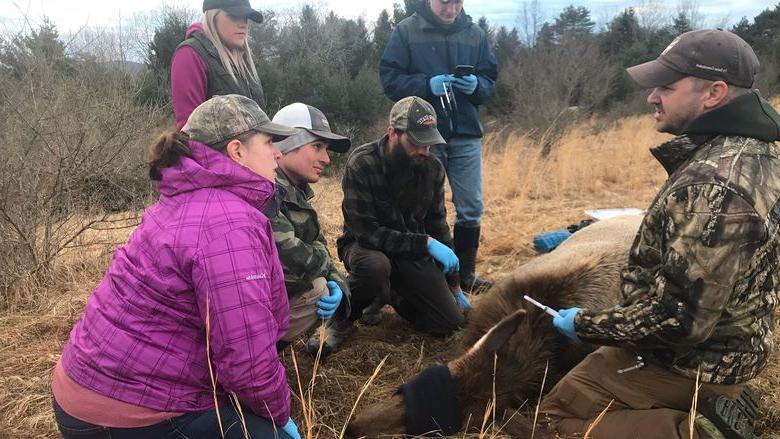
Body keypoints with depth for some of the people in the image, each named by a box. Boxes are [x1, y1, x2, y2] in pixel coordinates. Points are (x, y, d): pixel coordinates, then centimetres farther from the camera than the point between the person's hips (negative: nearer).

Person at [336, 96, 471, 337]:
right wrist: (425, 243, -30)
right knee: (374, 265, -41)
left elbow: (437, 225, 6)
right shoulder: (362, 164, -22)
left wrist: (454, 284, 9)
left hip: (413, 253, 5)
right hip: (367, 246, -5)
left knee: (451, 323, -5)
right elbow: (367, 231, -26)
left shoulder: (432, 168, -5)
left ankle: (392, 295, 22)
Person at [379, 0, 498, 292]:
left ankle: (465, 272, 22)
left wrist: (476, 85, -13)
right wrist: (427, 84, -20)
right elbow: (389, 77, -5)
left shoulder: (474, 34, 8)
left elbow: (490, 79, 10)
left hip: (466, 135, 3)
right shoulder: (406, 31, -2)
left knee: (471, 208, 6)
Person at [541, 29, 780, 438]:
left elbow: (680, 319, -31)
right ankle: (714, 405, 16)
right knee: (595, 360, 29)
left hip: (693, 359, -9)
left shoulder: (713, 183, -33)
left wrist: (586, 324, -16)